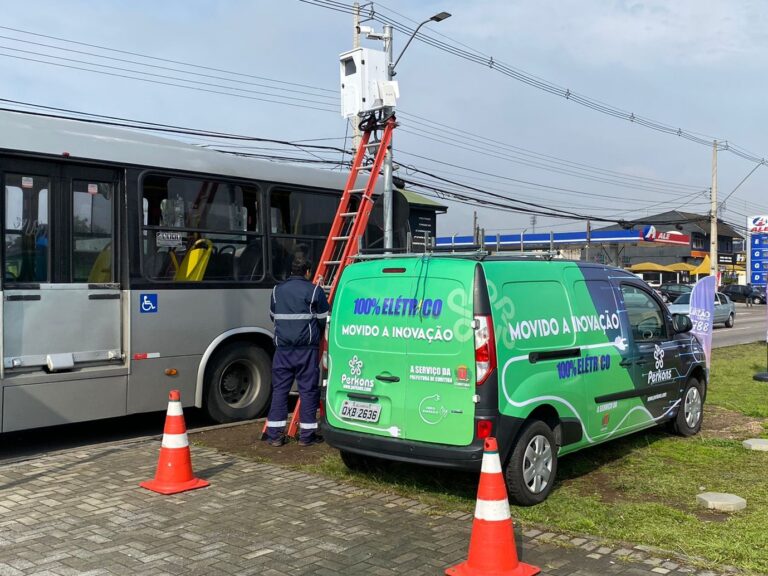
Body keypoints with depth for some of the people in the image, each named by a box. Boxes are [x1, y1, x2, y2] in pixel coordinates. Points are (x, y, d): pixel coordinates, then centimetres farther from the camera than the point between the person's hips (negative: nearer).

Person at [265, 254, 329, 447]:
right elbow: (323, 320, 1)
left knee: (279, 389, 8)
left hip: (283, 347, 4)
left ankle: (275, 434, 9)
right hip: (307, 348, -4)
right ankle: (307, 435, 6)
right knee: (308, 389, 3)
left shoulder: (277, 290, 11)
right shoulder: (314, 291, -3)